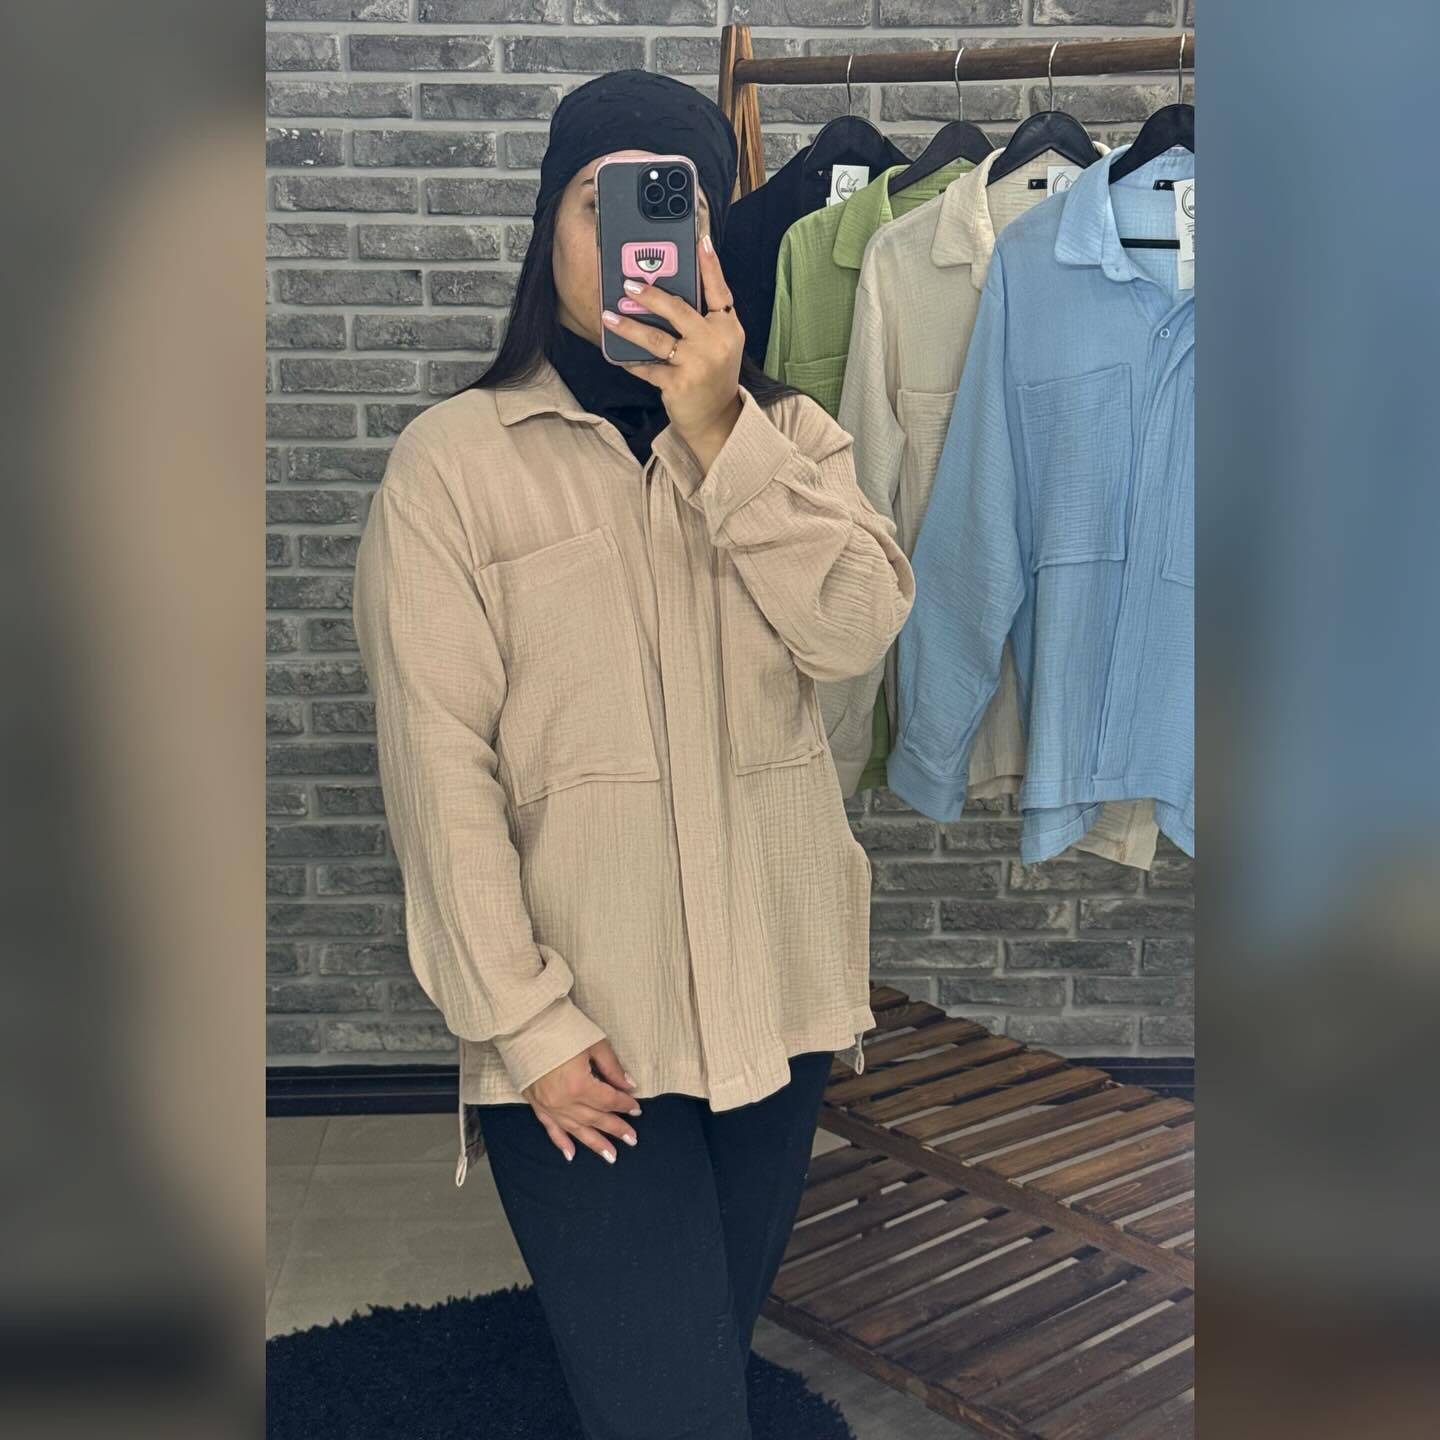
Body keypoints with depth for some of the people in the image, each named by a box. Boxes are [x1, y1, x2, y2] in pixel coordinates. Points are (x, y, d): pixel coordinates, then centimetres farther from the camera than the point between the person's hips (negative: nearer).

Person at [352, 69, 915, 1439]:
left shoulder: (787, 437, 8)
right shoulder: (452, 458, -6)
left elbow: (856, 628, -8)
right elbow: (439, 763, -8)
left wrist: (722, 435, -16)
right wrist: (522, 1021, -11)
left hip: (775, 998, 4)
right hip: (578, 1024, -4)